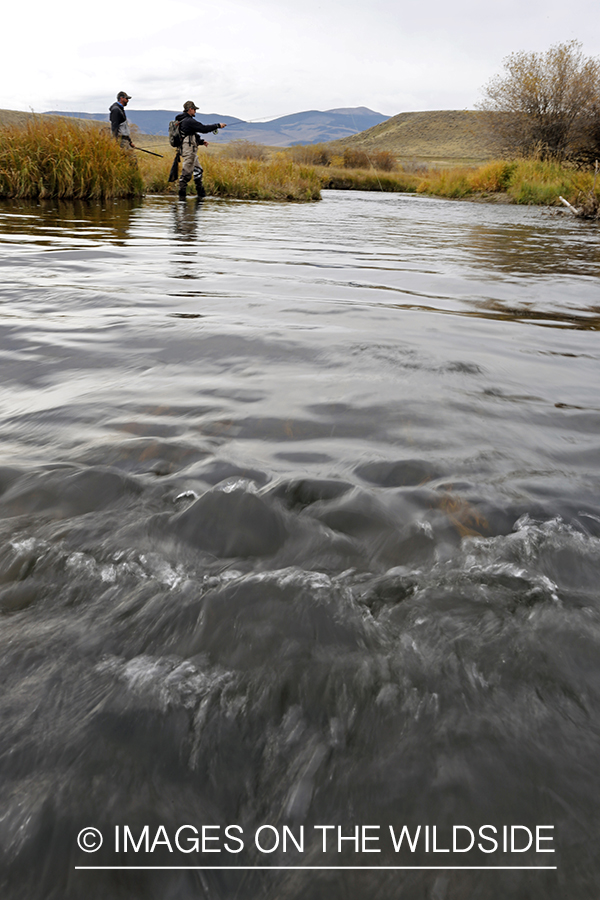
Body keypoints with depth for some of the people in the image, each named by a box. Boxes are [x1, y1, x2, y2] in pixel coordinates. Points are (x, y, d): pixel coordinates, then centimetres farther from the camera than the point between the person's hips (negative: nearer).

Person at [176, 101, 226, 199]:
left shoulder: (183, 121, 18)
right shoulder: (189, 121, -14)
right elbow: (204, 129, -17)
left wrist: (201, 141, 16)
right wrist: (218, 125, -10)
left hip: (191, 151, 11)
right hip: (189, 150, -11)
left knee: (198, 170, 18)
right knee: (187, 173, -8)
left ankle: (200, 192, 23)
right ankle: (182, 195, -6)